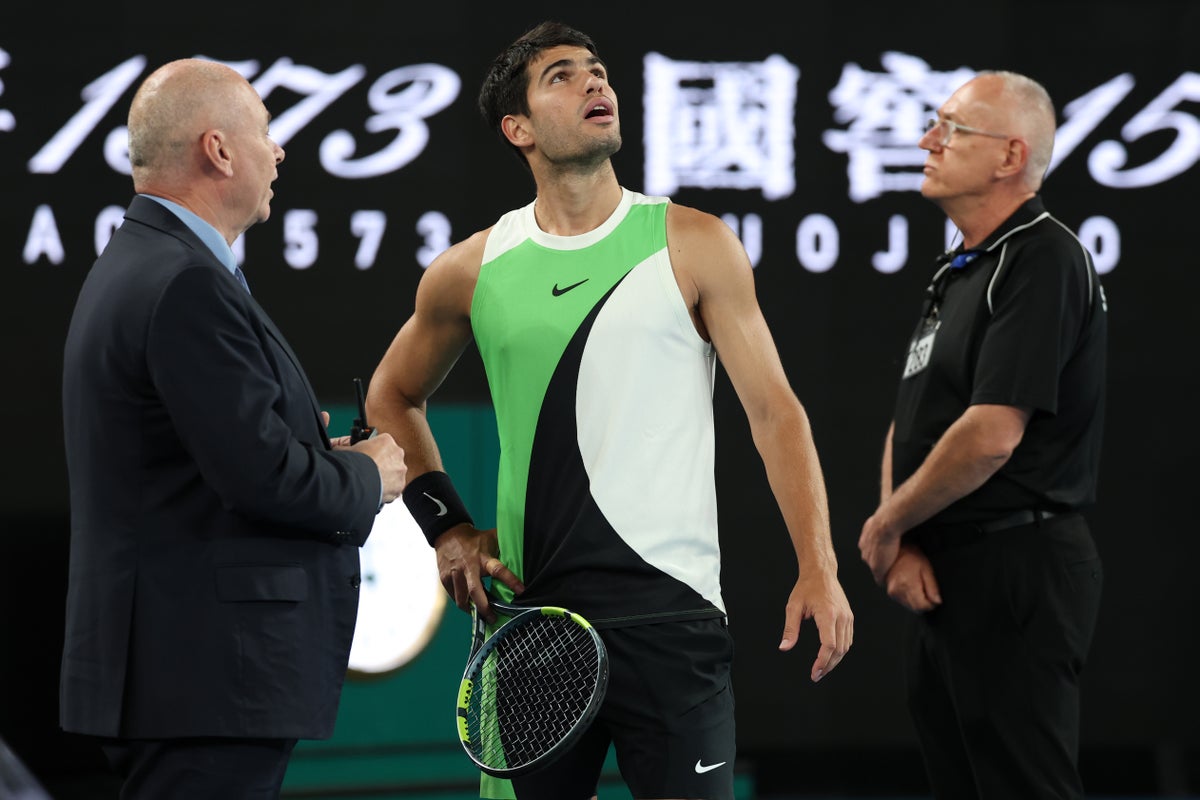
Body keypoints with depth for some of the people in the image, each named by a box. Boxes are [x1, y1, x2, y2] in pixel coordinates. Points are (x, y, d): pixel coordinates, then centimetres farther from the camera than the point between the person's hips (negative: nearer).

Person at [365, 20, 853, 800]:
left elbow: (775, 413, -3)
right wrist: (446, 525, 11)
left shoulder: (695, 247, 0)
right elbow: (393, 396, 23)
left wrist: (818, 570, -13)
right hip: (526, 609, 3)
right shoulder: (471, 271, 7)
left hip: (667, 610, -2)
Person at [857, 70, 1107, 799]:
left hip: (1015, 575, -10)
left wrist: (888, 526, -10)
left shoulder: (1042, 261, -15)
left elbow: (992, 434, -24)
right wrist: (902, 548, -1)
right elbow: (909, 425, 17)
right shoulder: (960, 272, 17)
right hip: (943, 577, 10)